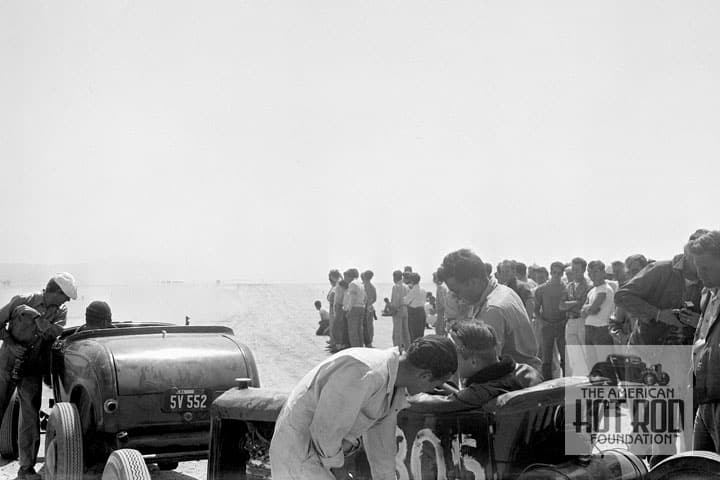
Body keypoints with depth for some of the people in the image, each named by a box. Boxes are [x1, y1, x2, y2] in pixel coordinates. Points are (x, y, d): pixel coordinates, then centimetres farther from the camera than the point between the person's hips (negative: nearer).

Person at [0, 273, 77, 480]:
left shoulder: (60, 312, 1)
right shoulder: (21, 301, -4)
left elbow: (55, 333, -16)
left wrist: (35, 315, -24)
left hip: (32, 372, 2)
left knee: (30, 419, -3)